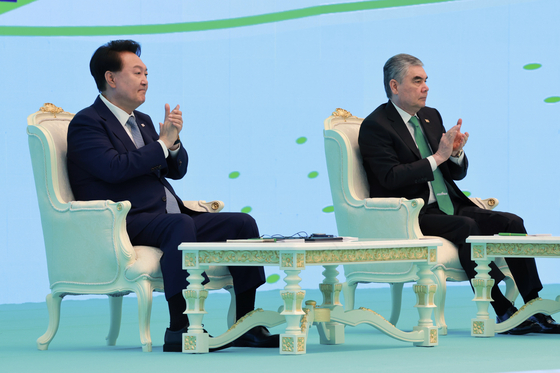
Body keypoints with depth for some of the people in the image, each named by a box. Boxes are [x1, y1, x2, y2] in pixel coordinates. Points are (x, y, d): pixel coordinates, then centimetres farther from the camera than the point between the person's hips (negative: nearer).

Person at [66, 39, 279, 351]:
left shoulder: (141, 121, 24)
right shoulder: (87, 123, -3)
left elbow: (177, 170, 22)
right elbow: (114, 167, -20)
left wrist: (174, 139, 0)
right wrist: (163, 144, -10)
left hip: (166, 217, 9)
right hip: (127, 223, -9)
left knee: (243, 223, -3)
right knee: (181, 226, -38)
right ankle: (180, 330, -42)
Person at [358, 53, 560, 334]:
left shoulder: (431, 116, 16)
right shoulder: (375, 126, -7)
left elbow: (458, 173, 16)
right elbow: (391, 177, -20)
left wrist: (455, 152, -7)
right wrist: (438, 157, -21)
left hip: (449, 206, 8)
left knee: (512, 223, -10)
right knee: (466, 227, -32)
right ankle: (504, 312, -31)